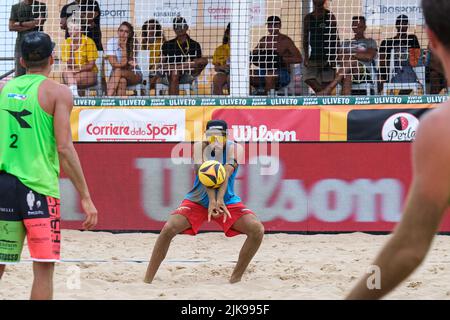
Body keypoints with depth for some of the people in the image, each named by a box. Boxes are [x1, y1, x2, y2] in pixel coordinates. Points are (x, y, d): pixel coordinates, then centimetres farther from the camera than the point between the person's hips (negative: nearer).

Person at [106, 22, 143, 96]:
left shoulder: (133, 44, -9)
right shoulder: (112, 42, -8)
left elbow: (124, 62, -17)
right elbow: (114, 64, -14)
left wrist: (124, 47, -21)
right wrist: (128, 63, -25)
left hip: (134, 75, -1)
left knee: (118, 71, -32)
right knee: (122, 80, -35)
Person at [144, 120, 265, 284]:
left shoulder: (233, 149, -15)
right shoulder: (200, 147, -16)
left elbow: (226, 174, -32)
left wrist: (219, 200, -48)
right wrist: (212, 201, -46)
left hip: (228, 201, 1)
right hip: (198, 200, -1)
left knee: (257, 230, -20)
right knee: (168, 228, -23)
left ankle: (236, 278, -5)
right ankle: (147, 280, -15)